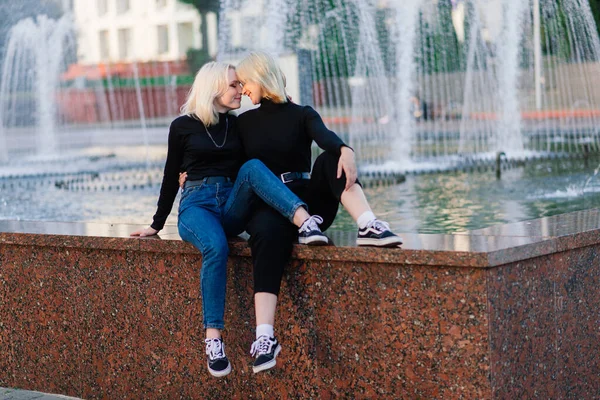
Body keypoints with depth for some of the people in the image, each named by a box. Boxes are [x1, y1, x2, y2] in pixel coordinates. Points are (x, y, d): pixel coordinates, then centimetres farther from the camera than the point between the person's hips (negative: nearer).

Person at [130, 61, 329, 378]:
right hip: (197, 205, -3)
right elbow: (171, 176, 13)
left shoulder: (237, 124, 17)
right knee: (216, 248, -39)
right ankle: (213, 338, -40)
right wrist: (157, 225, 15)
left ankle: (305, 222, -51)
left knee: (252, 167, -30)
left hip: (232, 207, 3)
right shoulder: (183, 126, 7)